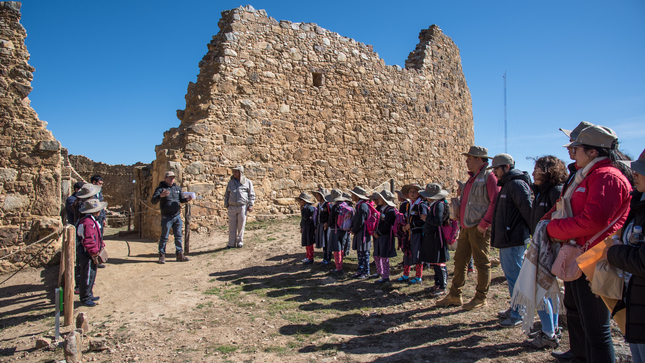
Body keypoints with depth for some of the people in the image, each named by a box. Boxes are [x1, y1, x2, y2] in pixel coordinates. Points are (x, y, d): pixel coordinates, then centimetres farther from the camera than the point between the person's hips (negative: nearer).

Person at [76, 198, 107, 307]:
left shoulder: (92, 220, 12)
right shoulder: (88, 222, -23)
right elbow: (88, 241, -28)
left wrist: (101, 245, 18)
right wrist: (94, 253, -23)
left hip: (91, 255, 11)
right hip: (87, 255, -11)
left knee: (92, 275, 19)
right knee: (87, 276, -1)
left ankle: (89, 295, 31)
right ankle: (85, 298, 10)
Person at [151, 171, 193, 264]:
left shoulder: (177, 188, 11)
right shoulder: (160, 188, -4)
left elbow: (181, 199, 19)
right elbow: (153, 201, -13)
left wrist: (187, 199, -5)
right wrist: (161, 195, -33)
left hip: (177, 216, 5)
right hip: (166, 217, -4)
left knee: (178, 236, 8)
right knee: (164, 237, 4)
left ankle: (180, 254, 16)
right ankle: (162, 255, 15)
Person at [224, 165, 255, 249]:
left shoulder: (247, 182, 6)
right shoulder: (231, 182, 14)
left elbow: (252, 194, 6)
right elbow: (226, 194, 20)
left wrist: (250, 205, -2)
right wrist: (226, 204, 10)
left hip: (243, 207, -2)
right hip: (232, 207, 2)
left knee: (241, 226, 3)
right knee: (232, 226, 3)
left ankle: (240, 241, 17)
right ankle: (231, 243, 10)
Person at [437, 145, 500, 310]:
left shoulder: (489, 177, -9)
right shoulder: (472, 178, 19)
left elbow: (495, 202, -17)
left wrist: (484, 223, -19)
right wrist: (461, 222, 16)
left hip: (479, 228, -9)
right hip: (465, 227, 9)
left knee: (481, 262, 3)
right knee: (459, 261, 11)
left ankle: (481, 297, 15)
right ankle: (454, 295, 20)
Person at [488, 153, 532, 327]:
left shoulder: (517, 184, -14)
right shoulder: (506, 184, 18)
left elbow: (527, 210, -20)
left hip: (514, 240, -10)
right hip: (506, 239, 10)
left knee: (514, 275, -4)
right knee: (510, 274, 17)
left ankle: (519, 314, 6)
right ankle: (515, 308, 29)